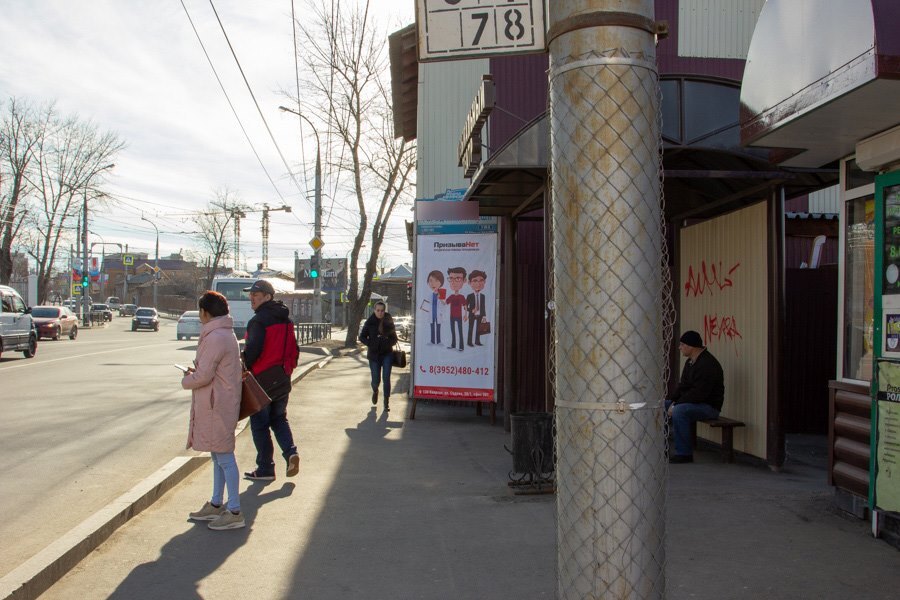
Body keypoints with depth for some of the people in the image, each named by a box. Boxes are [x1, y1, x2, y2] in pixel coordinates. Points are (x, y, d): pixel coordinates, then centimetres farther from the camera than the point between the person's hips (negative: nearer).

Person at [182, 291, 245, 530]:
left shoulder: (215, 338, -20)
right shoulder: (226, 334, 13)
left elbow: (203, 375, -21)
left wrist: (186, 380, -2)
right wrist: (195, 371, 11)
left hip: (217, 405, -11)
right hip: (219, 404, 11)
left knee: (224, 457, -5)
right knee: (219, 456, 18)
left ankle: (234, 512, 1)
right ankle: (216, 505, 30)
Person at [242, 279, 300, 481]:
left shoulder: (258, 321, -15)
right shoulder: (286, 319, 9)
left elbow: (253, 350, -23)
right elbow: (294, 349, 12)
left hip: (262, 380, -7)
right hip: (282, 380, 7)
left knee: (260, 425, 4)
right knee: (279, 419, 21)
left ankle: (265, 469, 9)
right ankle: (290, 452, 0)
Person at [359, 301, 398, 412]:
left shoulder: (389, 322, 0)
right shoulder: (370, 322, -2)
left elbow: (394, 338, 7)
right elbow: (362, 337, 3)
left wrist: (388, 343, -14)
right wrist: (371, 344, -12)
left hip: (387, 354, 0)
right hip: (374, 354, 0)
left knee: (386, 378, -6)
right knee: (376, 379, 2)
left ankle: (386, 402, 3)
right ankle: (375, 391, 37)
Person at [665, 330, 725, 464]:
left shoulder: (707, 364, -21)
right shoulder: (690, 362, 12)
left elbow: (699, 394, -27)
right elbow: (682, 386, 15)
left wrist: (676, 405, -23)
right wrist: (673, 401, -4)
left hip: (709, 406, -10)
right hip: (692, 403, 10)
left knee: (679, 411, -34)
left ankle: (684, 453, -25)